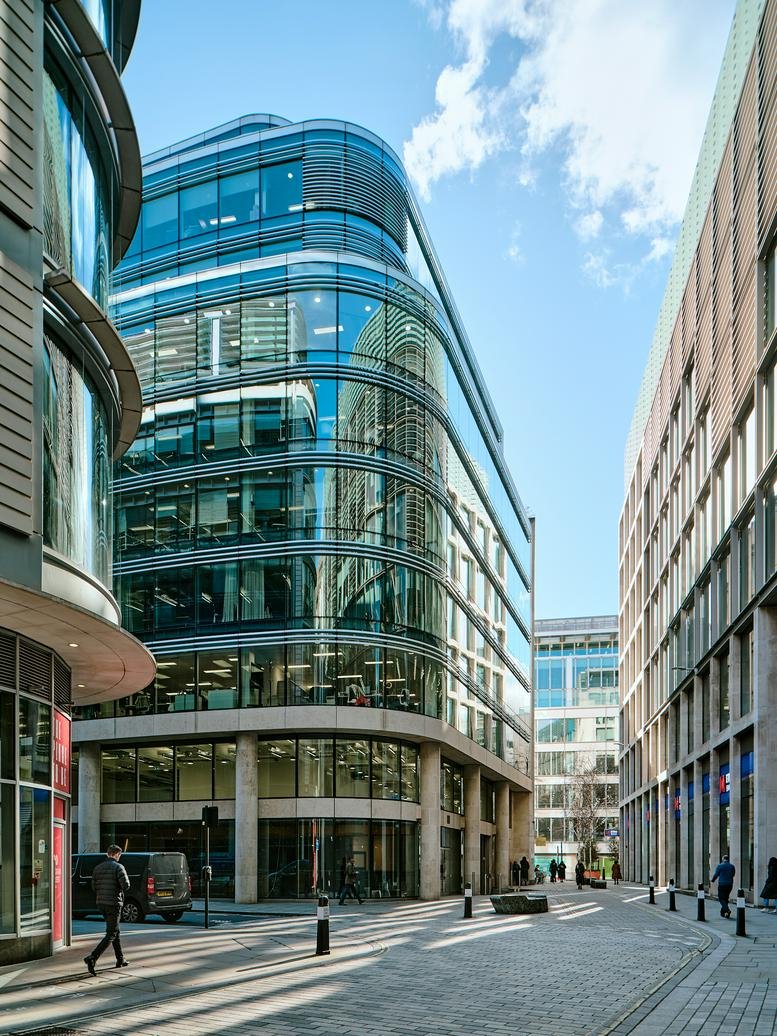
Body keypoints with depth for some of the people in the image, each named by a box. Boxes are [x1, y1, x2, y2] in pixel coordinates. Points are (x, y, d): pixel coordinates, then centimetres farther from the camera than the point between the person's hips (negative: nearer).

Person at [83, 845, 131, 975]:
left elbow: (94, 887, 10)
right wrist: (120, 888, 3)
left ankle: (120, 959, 28)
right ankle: (92, 958, -19)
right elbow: (126, 885, -18)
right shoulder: (118, 867, -11)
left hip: (101, 902, 7)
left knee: (115, 931, 20)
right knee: (111, 934, -5)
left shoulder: (98, 868, 9)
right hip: (114, 903, -7)